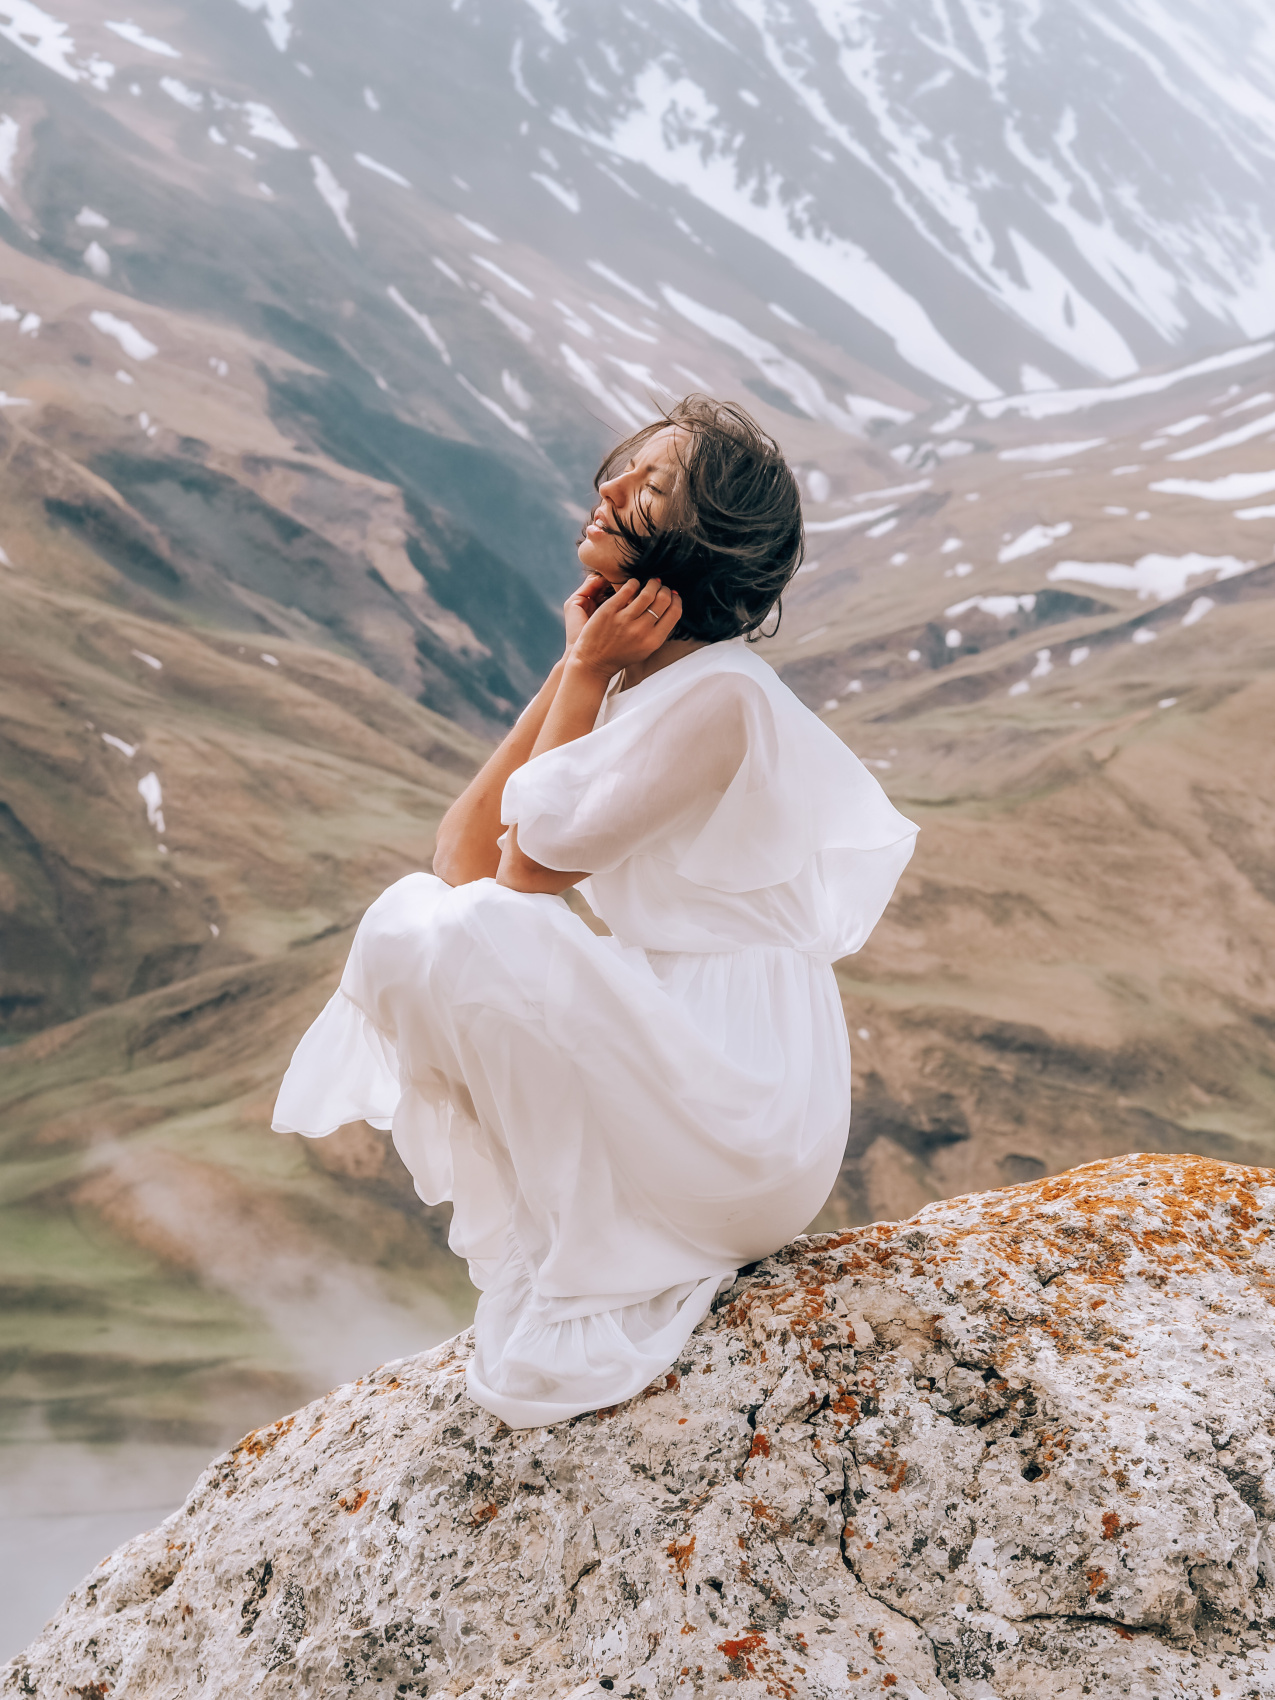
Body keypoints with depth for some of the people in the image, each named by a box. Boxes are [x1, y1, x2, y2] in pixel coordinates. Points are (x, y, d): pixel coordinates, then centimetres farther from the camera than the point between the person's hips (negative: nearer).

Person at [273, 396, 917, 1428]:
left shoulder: (717, 696, -20)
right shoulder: (634, 676, 7)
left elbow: (528, 872, -14)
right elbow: (464, 855, 2)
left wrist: (587, 674, -9)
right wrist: (573, 670, -1)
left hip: (749, 1108, -8)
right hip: (667, 1047, 8)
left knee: (459, 937, -26)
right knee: (410, 916, -3)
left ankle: (589, 1286, -8)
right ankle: (531, 1236, 3)